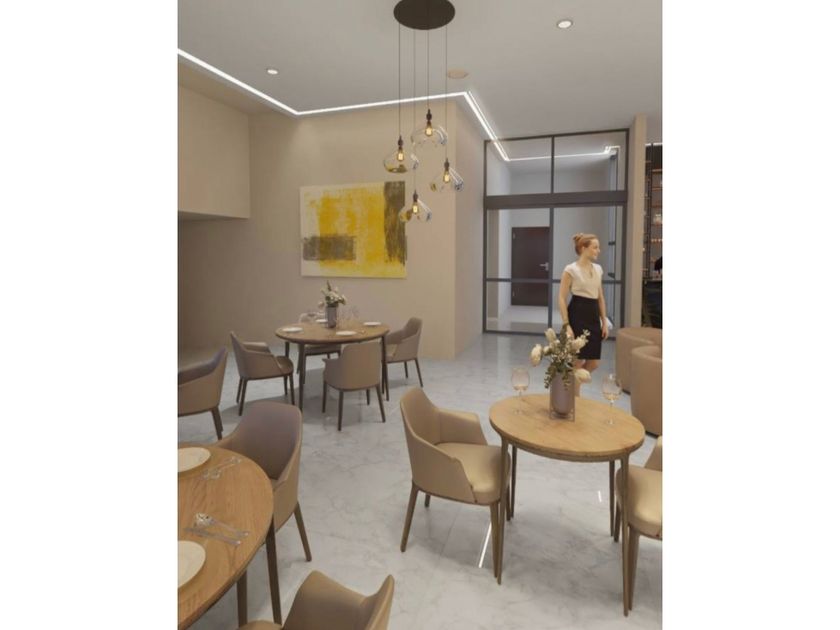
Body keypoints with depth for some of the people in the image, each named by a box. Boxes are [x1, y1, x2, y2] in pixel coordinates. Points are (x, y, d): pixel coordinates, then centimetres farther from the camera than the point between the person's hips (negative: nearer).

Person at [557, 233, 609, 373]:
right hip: (577, 315, -7)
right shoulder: (571, 269, -8)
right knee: (577, 361, -3)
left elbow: (600, 298, 16)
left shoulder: (598, 269, 12)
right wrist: (566, 325, -18)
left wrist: (604, 322, 11)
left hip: (593, 316, 7)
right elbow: (562, 298, -11)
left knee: (594, 363, 7)